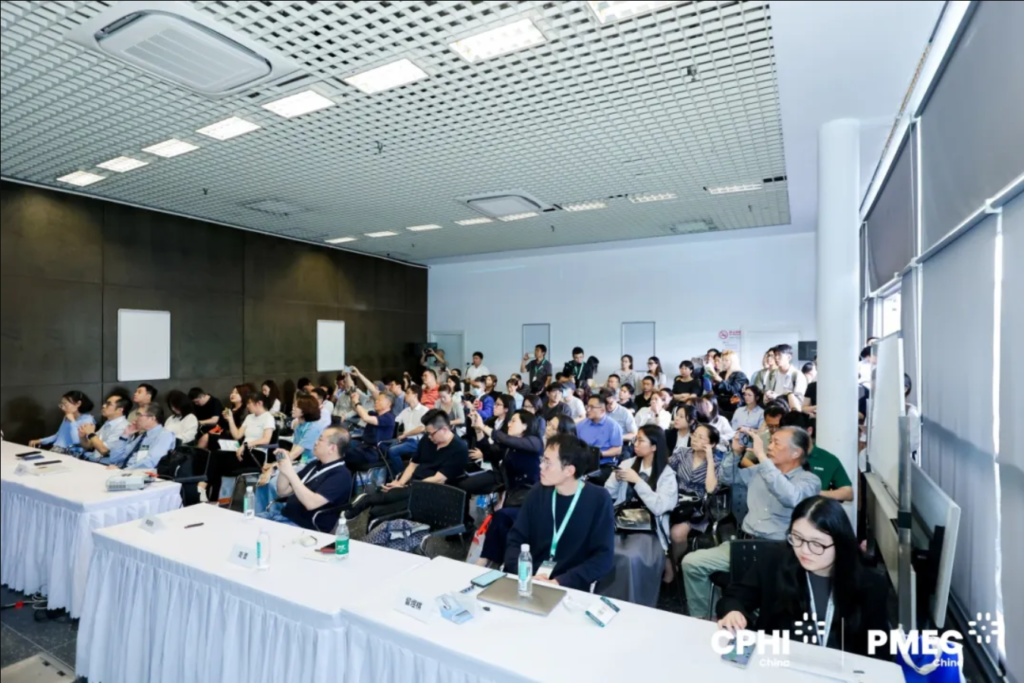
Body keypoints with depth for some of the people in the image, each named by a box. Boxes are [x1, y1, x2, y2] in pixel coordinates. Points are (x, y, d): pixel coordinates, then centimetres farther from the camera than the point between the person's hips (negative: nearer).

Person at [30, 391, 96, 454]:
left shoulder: (88, 419, -11)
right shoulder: (66, 418, 17)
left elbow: (76, 441, -20)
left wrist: (72, 421, -14)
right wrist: (40, 441, 14)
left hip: (71, 453, -8)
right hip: (55, 449, 8)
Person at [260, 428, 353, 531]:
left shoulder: (341, 475, -14)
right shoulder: (315, 464, 13)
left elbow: (311, 503, -26)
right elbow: (283, 492, 16)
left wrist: (290, 473, -25)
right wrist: (284, 468, -3)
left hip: (302, 526, -8)